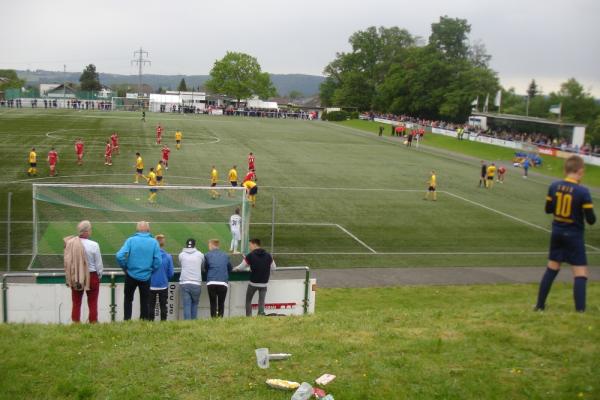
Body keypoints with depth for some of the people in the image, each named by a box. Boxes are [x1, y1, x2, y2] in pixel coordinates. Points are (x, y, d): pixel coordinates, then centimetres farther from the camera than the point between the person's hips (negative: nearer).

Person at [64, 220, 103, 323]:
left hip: (75, 277, 3)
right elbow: (99, 264, -9)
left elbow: (67, 262, -1)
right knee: (92, 304, 8)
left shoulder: (70, 243, -10)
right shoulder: (94, 245, -17)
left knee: (76, 303, 13)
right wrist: (99, 276, 9)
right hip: (92, 276, -3)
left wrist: (68, 278, 11)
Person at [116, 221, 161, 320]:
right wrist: (150, 270, 7)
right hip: (146, 277, 0)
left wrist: (125, 267, 0)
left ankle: (127, 320, 13)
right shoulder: (154, 242, -5)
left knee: (128, 299, 17)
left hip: (131, 275, 0)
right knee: (144, 301, 13)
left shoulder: (131, 240, -7)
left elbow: (120, 256, -16)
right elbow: (158, 261, -10)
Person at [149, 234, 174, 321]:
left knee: (151, 306, 13)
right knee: (163, 306, 14)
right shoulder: (168, 256, -9)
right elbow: (171, 273, -6)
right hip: (163, 285, 1)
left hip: (151, 285, -1)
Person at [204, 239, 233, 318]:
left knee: (213, 303, 6)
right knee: (221, 304, 12)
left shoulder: (208, 255, 4)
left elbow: (205, 268, 13)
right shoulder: (226, 256, 10)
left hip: (211, 283, -1)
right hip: (223, 283, 1)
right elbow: (230, 268, 16)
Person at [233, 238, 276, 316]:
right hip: (264, 283, 2)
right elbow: (273, 268, 8)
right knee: (261, 302, 10)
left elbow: (241, 267, -3)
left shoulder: (250, 256, -11)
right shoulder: (268, 256, -2)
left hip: (253, 283, -2)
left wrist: (234, 269, 16)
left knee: (248, 301, 15)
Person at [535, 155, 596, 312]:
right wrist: (587, 210, 7)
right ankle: (580, 310, -7)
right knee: (580, 273, 0)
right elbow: (591, 220, -12)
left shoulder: (554, 186, -4)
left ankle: (540, 305, 26)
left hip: (557, 233, 5)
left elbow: (548, 209, 8)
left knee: (551, 269, 18)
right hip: (574, 235, -5)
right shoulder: (583, 192, -17)